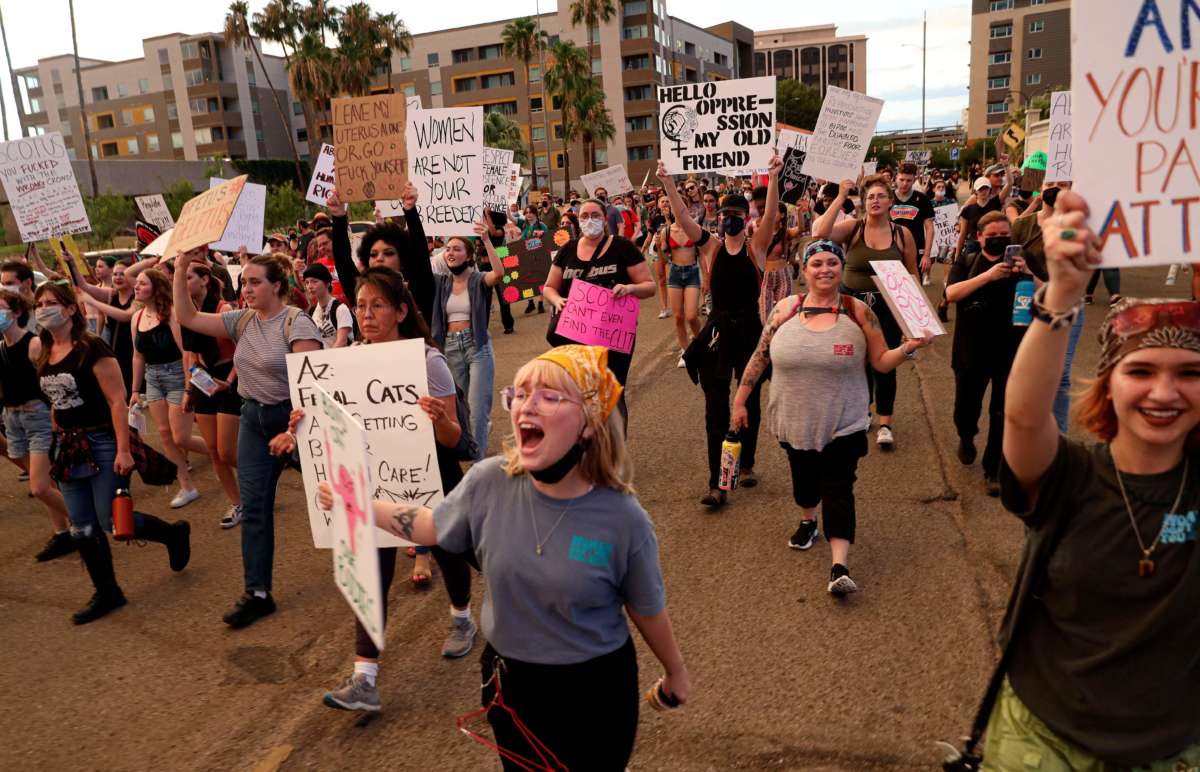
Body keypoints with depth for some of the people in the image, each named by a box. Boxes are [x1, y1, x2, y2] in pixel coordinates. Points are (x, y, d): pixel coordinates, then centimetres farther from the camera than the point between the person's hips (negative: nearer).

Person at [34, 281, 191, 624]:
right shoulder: (44, 355, 7)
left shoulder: (91, 348, -14)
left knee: (113, 522, -4)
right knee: (82, 530, 9)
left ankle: (175, 533, 22)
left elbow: (117, 401, -17)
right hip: (69, 448, 7)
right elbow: (56, 403, 17)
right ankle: (107, 592, 23)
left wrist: (123, 450, -21)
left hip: (102, 443, -7)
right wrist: (60, 441, 16)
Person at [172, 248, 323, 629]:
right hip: (254, 417, 7)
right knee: (254, 507, 5)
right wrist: (181, 270, -2)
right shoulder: (242, 320, 5)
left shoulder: (296, 322, -17)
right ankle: (257, 594, 13)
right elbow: (188, 318, 7)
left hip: (295, 416, -7)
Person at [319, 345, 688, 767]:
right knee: (518, 765, 26)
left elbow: (647, 610, -7)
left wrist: (676, 671, 8)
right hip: (508, 677, 4)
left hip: (595, 689, -3)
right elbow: (434, 526, 4)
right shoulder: (489, 482, -18)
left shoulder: (622, 518, -25)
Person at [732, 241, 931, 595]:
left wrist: (909, 347, -20)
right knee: (804, 477, 21)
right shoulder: (785, 309, -2)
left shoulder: (858, 312, -5)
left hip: (843, 423, -2)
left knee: (837, 488, -8)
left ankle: (840, 566, -10)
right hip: (794, 421, 3)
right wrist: (740, 400, 6)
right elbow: (760, 357, 4)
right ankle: (808, 522, 50)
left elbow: (881, 362, -1)